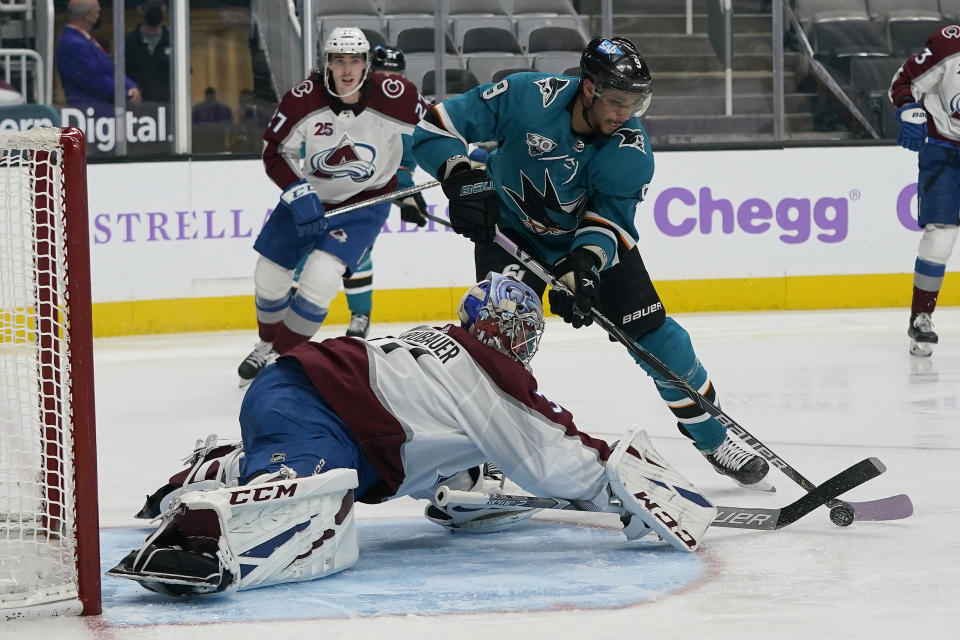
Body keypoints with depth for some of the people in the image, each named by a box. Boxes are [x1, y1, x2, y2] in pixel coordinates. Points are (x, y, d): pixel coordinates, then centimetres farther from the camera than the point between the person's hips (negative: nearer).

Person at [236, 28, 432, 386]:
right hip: (310, 195, 2)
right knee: (269, 276, 7)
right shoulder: (304, 99, -23)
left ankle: (282, 357, -2)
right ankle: (268, 344, 39)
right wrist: (299, 194, -25)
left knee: (321, 275, -21)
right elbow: (275, 152, -12)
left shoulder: (395, 97, -25)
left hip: (365, 201, -2)